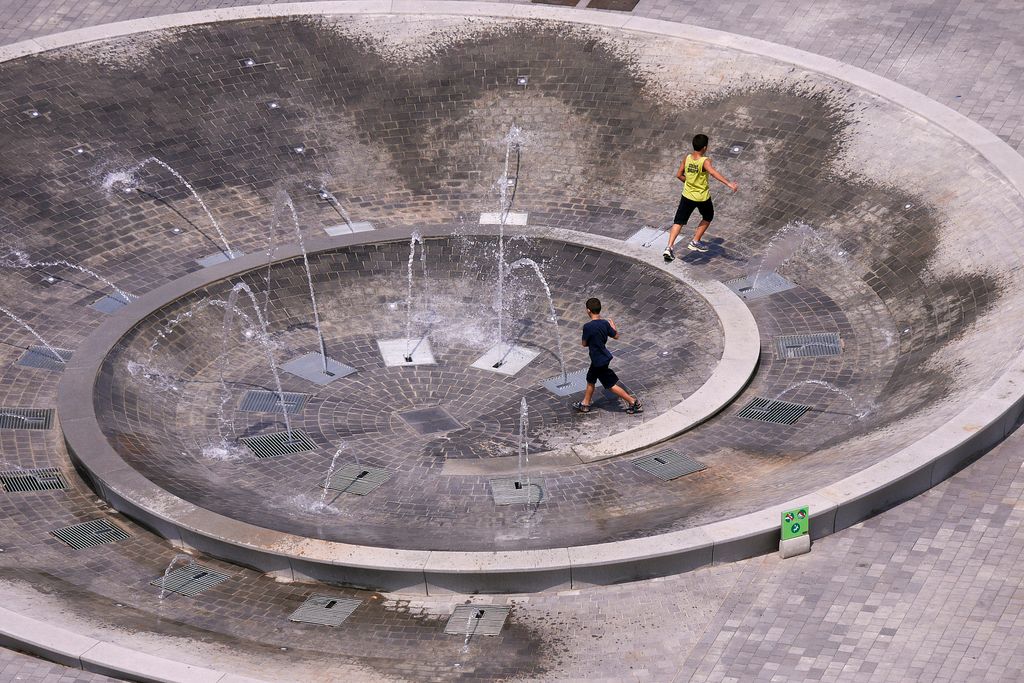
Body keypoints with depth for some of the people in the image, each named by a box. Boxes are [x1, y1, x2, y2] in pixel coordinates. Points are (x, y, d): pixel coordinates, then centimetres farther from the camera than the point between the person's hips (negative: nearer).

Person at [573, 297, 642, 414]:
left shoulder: (587, 327, -25)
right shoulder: (605, 323, -6)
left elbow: (585, 343, -13)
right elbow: (616, 336, 5)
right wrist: (613, 326, 23)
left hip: (599, 361, -8)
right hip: (604, 356, 8)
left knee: (612, 385, 1)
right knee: (590, 380, 24)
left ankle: (634, 402, 3)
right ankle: (585, 404, 36)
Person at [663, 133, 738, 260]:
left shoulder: (687, 158, -5)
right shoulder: (705, 161, -20)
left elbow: (679, 175, 3)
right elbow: (714, 173, -37)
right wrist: (729, 184, -46)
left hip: (687, 196, 3)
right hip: (702, 197, -3)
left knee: (679, 221, 8)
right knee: (708, 217, 25)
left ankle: (669, 247, -6)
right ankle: (695, 242, 24)